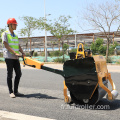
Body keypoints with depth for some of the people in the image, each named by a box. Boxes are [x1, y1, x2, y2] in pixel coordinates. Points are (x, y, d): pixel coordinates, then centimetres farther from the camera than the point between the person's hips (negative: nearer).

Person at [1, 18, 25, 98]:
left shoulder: (15, 35, 19)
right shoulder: (5, 34, -1)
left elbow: (18, 46, 14)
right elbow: (6, 45, -11)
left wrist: (23, 53, -3)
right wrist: (15, 53, -20)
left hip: (16, 58, 7)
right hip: (9, 57, -6)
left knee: (19, 74, 4)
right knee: (10, 74, -3)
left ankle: (15, 91, 15)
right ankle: (11, 92, 5)